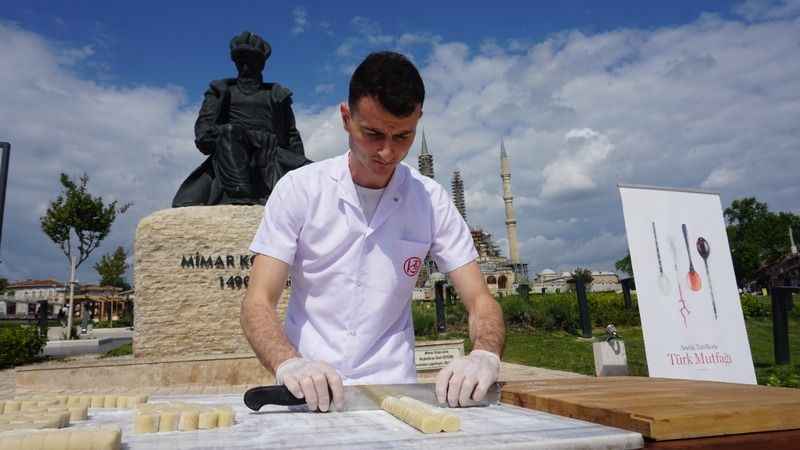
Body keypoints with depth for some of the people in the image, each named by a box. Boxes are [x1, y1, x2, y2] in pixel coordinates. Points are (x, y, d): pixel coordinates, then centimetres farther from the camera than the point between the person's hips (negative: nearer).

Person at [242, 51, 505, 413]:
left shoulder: (432, 201, -2)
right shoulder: (299, 188, -5)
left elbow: (480, 301, -2)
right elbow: (258, 302, -8)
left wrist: (485, 355, -23)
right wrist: (288, 364, -27)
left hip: (394, 392, 0)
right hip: (306, 396, 0)